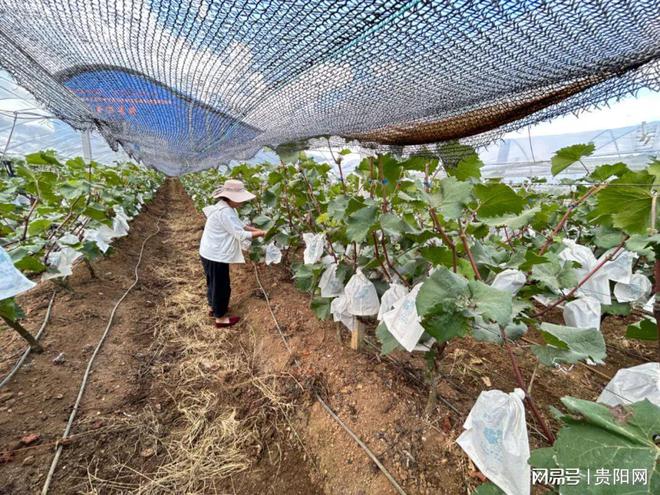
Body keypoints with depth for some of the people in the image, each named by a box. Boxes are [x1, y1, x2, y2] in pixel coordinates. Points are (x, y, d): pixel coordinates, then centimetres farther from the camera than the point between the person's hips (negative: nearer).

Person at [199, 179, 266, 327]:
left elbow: (240, 225, 11)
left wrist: (257, 230, -1)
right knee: (221, 286, 6)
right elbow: (241, 235, -27)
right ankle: (220, 318, 24)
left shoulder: (227, 207, 4)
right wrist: (261, 233, -18)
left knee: (214, 283, 26)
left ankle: (213, 307, 46)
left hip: (212, 253, 10)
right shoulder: (224, 212, -28)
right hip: (216, 256, -10)